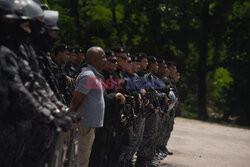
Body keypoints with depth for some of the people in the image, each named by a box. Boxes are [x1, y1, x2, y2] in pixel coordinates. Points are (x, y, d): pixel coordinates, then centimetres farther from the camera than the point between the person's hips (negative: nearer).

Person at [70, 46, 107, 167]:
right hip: (86, 123, -10)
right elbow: (75, 101, -18)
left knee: (86, 156, 14)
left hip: (91, 124, 10)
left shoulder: (95, 75, 17)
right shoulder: (89, 76, -16)